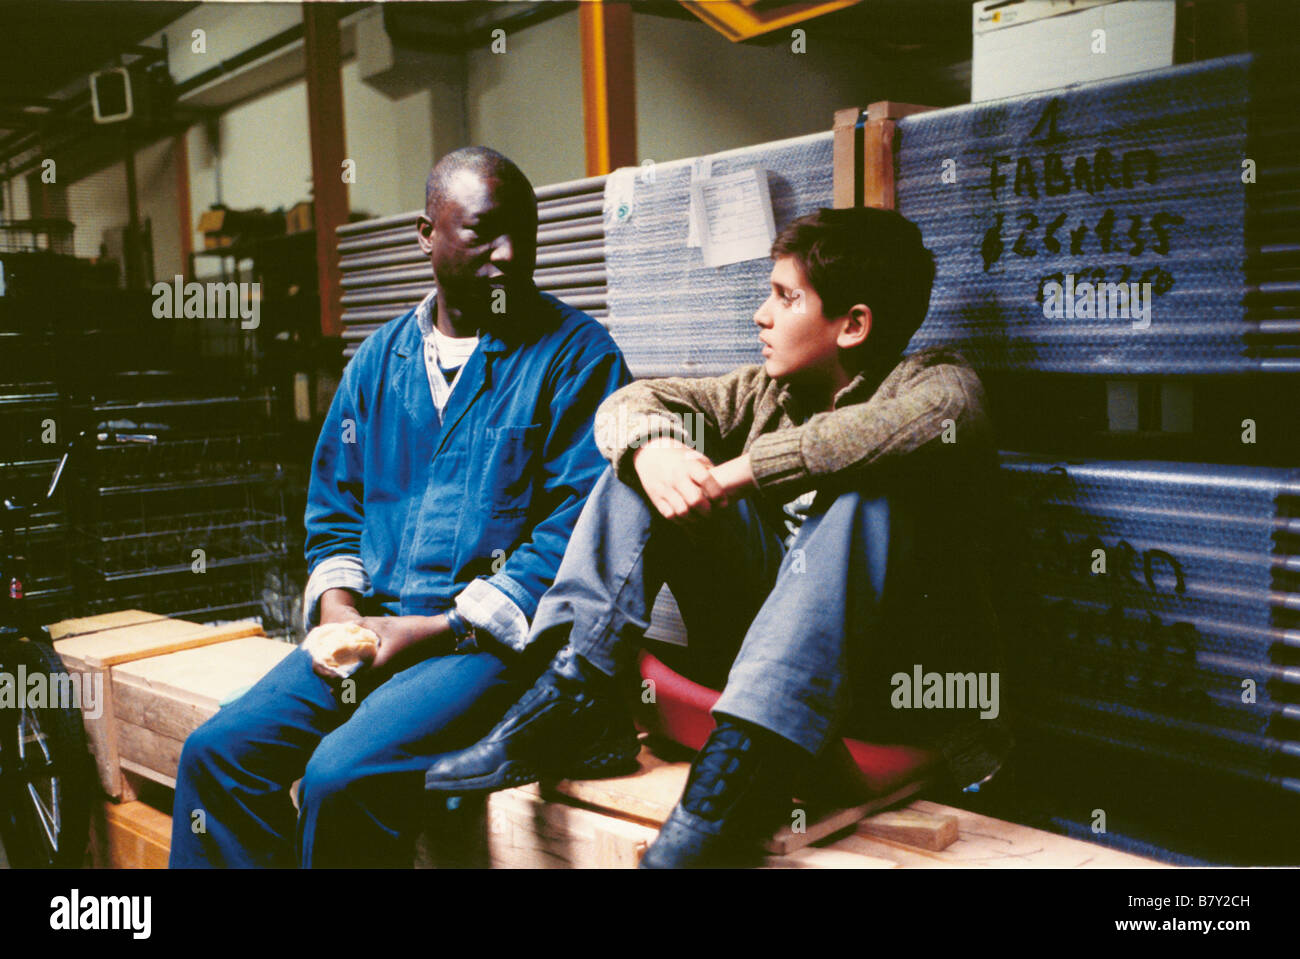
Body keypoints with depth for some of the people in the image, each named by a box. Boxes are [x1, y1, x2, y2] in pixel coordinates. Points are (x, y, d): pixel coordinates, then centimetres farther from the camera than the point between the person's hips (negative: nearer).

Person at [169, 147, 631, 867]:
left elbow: (579, 522, -12)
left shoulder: (575, 353, -4)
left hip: (498, 638, -6)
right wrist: (339, 608, -1)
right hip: (371, 624, 6)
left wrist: (433, 629, -15)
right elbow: (334, 504, 21)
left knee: (343, 773, -25)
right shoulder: (379, 359, 16)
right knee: (216, 752, -9)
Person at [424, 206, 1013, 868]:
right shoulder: (769, 391, 11)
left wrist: (740, 471, -29)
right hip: (755, 645, 6)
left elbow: (942, 414, -32)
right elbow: (631, 402, 7)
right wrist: (651, 447, -19)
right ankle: (580, 702, -15)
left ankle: (746, 759, -39)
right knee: (653, 450, -2)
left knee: (864, 489, -33)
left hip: (897, 679, -5)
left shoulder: (936, 380, -7)